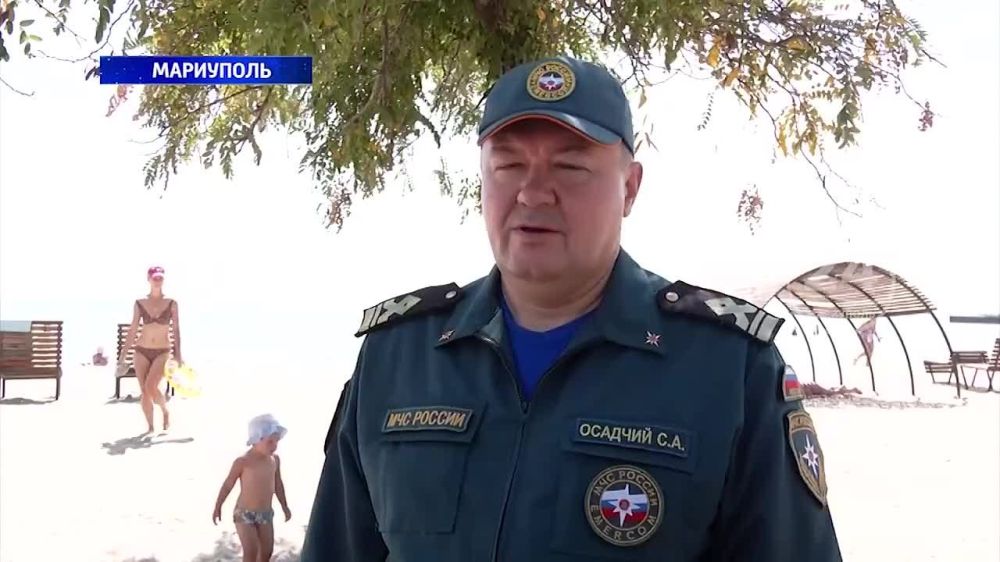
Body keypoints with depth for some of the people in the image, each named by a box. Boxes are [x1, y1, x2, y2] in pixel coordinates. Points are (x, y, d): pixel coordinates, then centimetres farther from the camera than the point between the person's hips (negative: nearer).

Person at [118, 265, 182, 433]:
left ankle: (165, 411, 8)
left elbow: (176, 330, -2)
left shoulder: (171, 304, -1)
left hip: (162, 352, -2)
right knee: (144, 391, 1)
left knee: (151, 386, -19)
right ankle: (150, 427, 14)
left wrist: (178, 355, -9)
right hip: (142, 351, 2)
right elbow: (132, 330, 6)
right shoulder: (140, 304, 2)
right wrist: (123, 355, 4)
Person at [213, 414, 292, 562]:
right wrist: (218, 507, 0)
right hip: (244, 513, -5)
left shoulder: (275, 460, -3)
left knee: (267, 550, 11)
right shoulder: (242, 462, -19)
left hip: (265, 513, 5)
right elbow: (228, 484, -7)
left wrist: (285, 507, 17)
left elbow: (278, 484, 11)